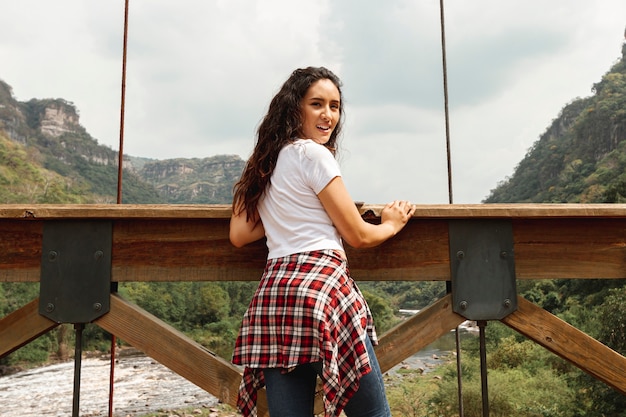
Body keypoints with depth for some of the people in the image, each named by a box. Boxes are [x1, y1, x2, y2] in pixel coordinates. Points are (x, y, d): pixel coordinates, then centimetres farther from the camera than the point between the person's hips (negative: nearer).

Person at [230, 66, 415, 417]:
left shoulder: (264, 164, 18)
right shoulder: (314, 154, -4)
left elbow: (239, 235, 18)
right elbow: (359, 236, -2)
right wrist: (392, 224, 18)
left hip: (271, 293, 8)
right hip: (321, 287, -8)